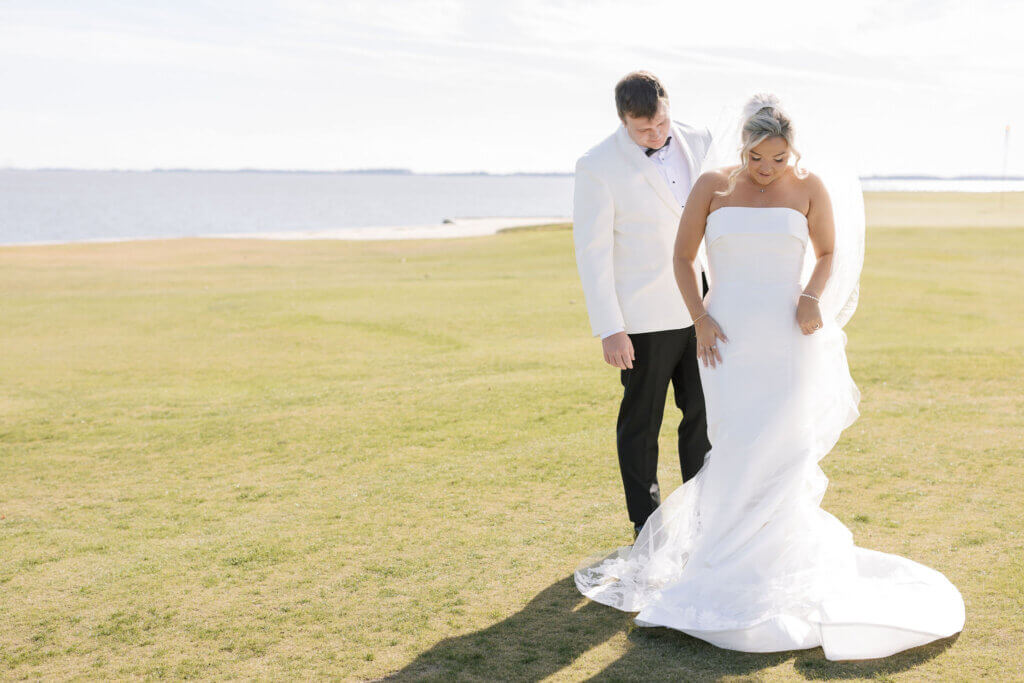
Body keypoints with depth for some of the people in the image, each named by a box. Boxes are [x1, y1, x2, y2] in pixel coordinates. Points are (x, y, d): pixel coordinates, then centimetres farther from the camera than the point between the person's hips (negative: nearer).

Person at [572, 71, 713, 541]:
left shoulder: (698, 142, 2)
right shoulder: (598, 167, -13)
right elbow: (592, 252, -12)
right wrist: (609, 330, -14)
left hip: (702, 308, 5)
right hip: (644, 317, -5)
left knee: (704, 413, 13)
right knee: (641, 421, 7)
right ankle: (646, 524, 21)